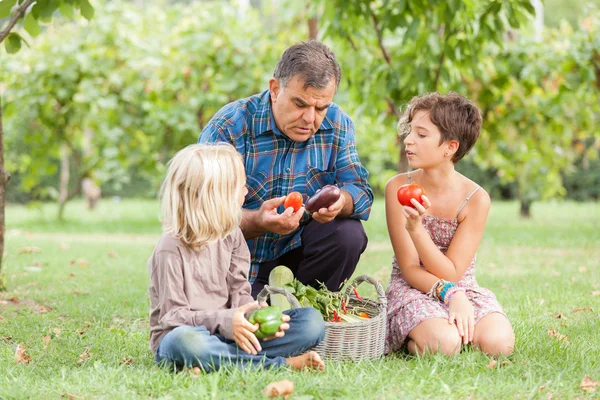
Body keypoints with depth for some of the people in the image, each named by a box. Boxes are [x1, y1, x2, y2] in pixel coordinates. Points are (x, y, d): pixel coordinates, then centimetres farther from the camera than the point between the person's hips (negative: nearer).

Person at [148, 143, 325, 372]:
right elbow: (173, 316, -16)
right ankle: (280, 364, -31)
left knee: (312, 322, -10)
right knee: (186, 341, -44)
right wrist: (224, 321, -30)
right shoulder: (171, 249, -12)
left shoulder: (231, 235, 8)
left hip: (227, 334, 6)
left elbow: (239, 292, 7)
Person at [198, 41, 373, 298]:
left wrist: (340, 202, -33)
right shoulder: (227, 129, -18)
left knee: (348, 233, -22)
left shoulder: (337, 125, -3)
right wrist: (258, 222, -43)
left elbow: (360, 190, -7)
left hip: (295, 252, 4)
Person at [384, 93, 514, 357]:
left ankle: (456, 325, 4)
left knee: (498, 343, -27)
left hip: (462, 288, 2)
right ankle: (409, 338, 1)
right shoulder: (398, 188, -10)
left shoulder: (476, 199, -11)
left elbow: (451, 273, -15)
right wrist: (450, 294, -28)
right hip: (413, 289, -2)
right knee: (442, 344, -33)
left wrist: (416, 229, -29)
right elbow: (410, 269, -11)